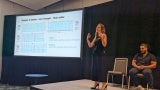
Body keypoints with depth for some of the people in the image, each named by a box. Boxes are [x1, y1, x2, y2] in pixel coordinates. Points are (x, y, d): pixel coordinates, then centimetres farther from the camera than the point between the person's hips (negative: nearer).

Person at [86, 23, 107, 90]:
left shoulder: (104, 35, -1)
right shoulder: (96, 36, 18)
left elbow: (104, 45, -16)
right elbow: (90, 45, 14)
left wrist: (101, 37, -25)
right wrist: (88, 39, 7)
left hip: (100, 54, -7)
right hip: (95, 54, 7)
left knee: (100, 68, -11)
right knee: (94, 68, 7)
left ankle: (104, 83, -5)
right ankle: (96, 82, 17)